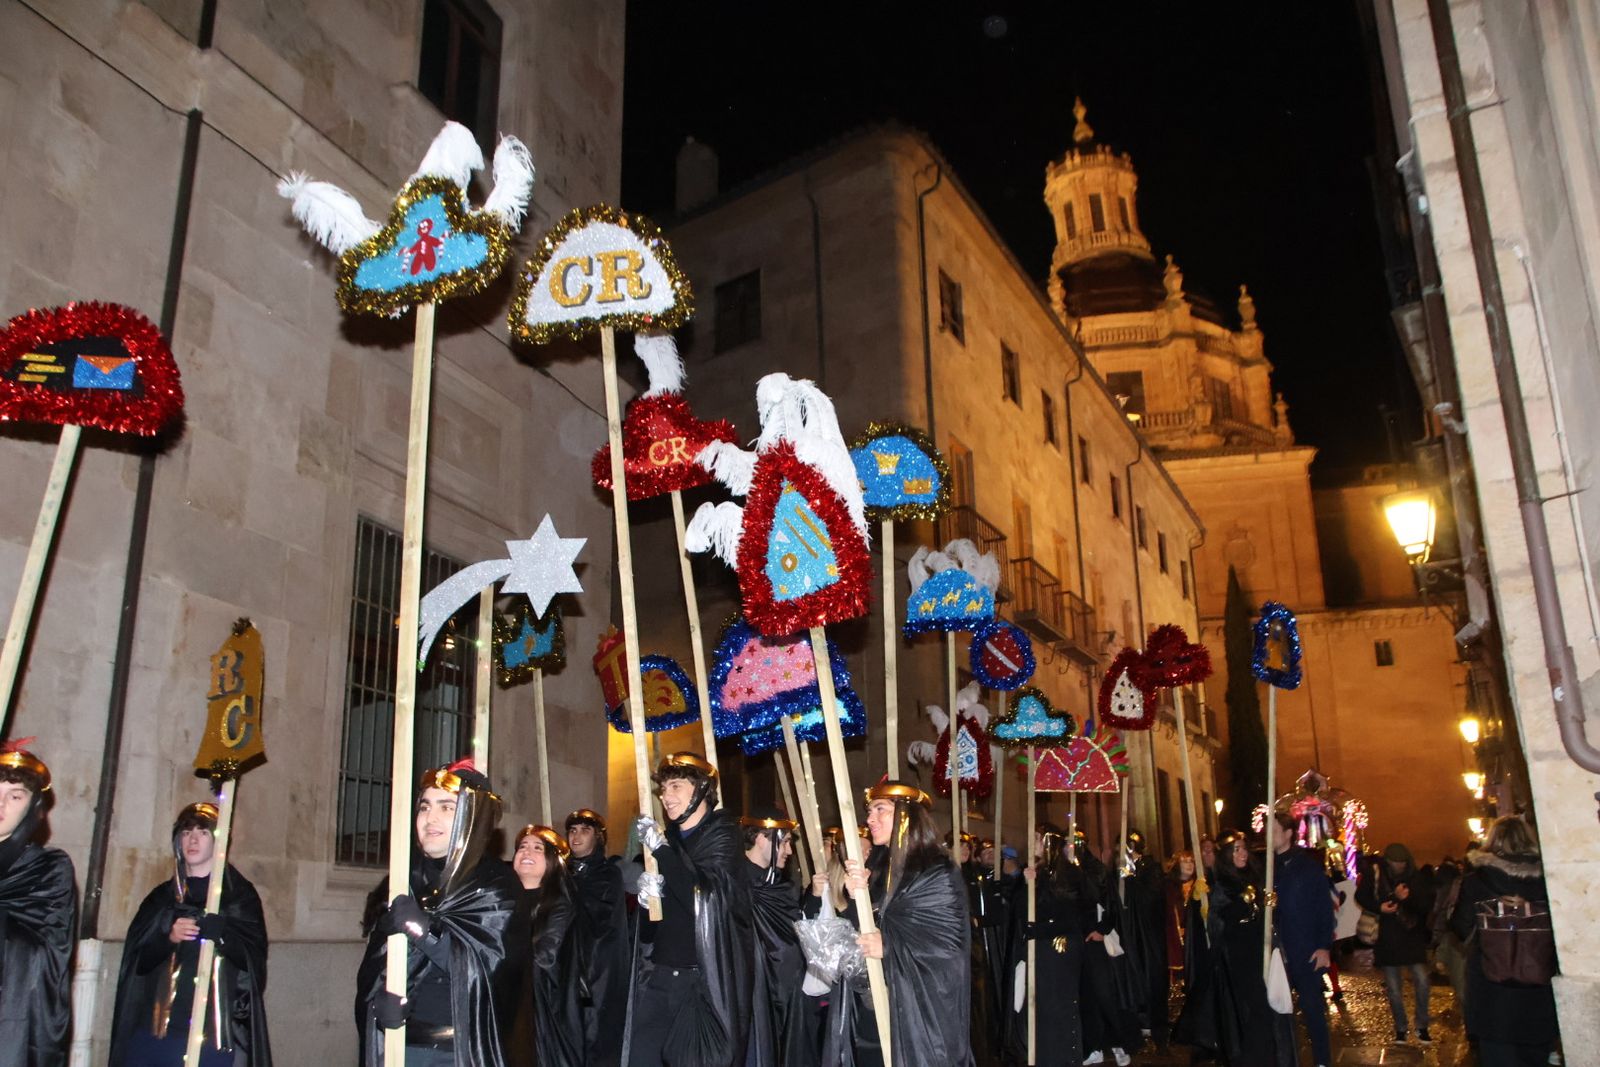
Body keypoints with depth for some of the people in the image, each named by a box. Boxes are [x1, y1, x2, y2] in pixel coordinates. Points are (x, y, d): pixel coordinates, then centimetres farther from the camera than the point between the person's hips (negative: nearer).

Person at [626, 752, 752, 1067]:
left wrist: (661, 848, -18)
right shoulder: (667, 837, 13)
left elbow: (708, 898, -19)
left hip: (704, 979, -5)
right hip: (658, 975, 5)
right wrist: (646, 897, -5)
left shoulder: (721, 837, -2)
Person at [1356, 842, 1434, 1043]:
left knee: (1421, 981, -8)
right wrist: (1379, 907, -14)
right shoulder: (1374, 874, -8)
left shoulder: (1416, 877, -5)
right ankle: (1400, 1028, 22)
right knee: (1393, 987, 7)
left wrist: (1408, 897, -24)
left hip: (1413, 937, 0)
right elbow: (1361, 897, 3)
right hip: (1387, 938, 0)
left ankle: (1422, 1026, 11)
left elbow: (1428, 905, -7)